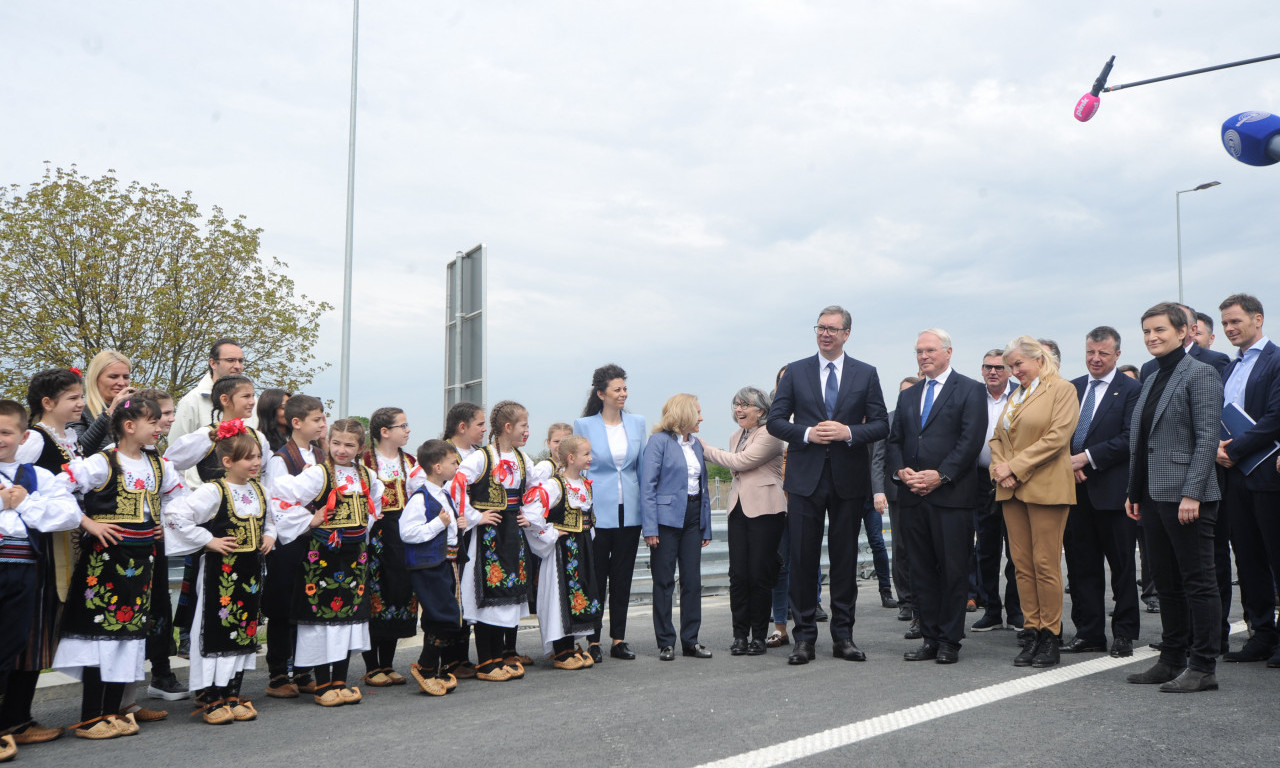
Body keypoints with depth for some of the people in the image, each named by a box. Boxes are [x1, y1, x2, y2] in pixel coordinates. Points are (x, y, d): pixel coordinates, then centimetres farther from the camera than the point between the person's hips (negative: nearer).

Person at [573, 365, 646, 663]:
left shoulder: (637, 423, 8)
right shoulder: (584, 425, -2)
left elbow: (642, 467, 13)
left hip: (629, 512, 3)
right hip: (597, 512, -3)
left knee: (623, 577, 9)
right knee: (596, 577, 2)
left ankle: (619, 639, 18)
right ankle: (593, 641, 12)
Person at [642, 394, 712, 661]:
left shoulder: (697, 445, 15)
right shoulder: (659, 441, -5)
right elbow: (647, 486, -10)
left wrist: (706, 527, 13)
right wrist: (650, 528, -17)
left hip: (693, 517, 6)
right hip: (668, 517, -6)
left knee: (693, 580, 6)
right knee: (664, 581, 2)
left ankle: (690, 640, 15)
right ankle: (666, 642, 10)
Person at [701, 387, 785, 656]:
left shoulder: (769, 434, -7)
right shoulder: (736, 436, 19)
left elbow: (740, 462, -13)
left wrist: (704, 448, -3)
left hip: (765, 510, -7)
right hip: (739, 509, 7)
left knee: (760, 575, -3)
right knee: (738, 574, 1)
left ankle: (759, 636, 8)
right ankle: (740, 634, 8)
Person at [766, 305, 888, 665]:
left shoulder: (866, 374, 7)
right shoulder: (795, 372, 7)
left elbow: (881, 424, 4)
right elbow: (775, 421, 4)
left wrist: (849, 432, -14)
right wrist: (807, 433, -13)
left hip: (849, 478, 1)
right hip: (805, 478, 0)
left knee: (846, 558, 7)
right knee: (803, 558, 0)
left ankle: (843, 636, 17)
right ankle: (804, 637, 9)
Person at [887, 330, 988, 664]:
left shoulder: (969, 389, 1)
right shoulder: (908, 395, 19)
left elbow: (972, 439, -9)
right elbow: (894, 441, 16)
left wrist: (941, 475, -16)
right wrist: (900, 471, -4)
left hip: (952, 495, -5)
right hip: (914, 497, 5)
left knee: (953, 571, 0)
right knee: (922, 571, 8)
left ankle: (949, 642, 9)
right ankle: (929, 638, 16)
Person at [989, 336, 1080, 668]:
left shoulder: (1062, 389, -2)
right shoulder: (1015, 396, 20)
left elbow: (1057, 437, -12)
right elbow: (997, 438, 18)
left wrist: (1015, 466, -12)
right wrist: (1000, 469, -1)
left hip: (1046, 488, -6)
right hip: (1012, 490, 7)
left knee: (1045, 564, -5)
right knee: (1022, 564, 5)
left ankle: (1051, 635, 5)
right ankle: (1033, 632, 11)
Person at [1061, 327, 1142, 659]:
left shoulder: (1131, 390, -3)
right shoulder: (1071, 388, 13)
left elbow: (1130, 438, -12)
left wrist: (1088, 457, -16)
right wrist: (1069, 463, -5)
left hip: (1113, 491, -5)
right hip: (1074, 487, 5)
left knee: (1122, 565, 5)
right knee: (1081, 565, 9)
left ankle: (1124, 633, 15)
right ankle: (1089, 632, 18)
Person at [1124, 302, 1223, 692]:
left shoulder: (1200, 375, -8)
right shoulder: (1151, 380, 18)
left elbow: (1207, 438, -15)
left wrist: (1191, 494, -21)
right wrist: (1134, 492, 17)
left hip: (1186, 497, -9)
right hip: (1154, 496, 9)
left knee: (1197, 583, -1)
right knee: (1167, 583, 13)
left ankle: (1203, 668, 6)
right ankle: (1172, 660, 22)